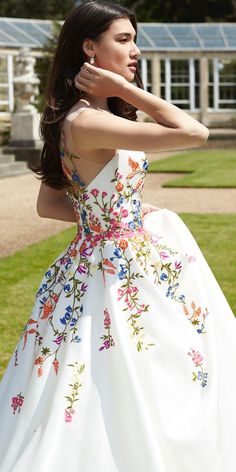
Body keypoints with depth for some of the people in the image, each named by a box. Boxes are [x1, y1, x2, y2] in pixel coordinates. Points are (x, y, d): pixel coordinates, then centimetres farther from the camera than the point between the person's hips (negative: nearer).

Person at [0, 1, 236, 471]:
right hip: (119, 278, -10)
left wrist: (107, 216, 6)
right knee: (133, 408, 3)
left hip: (133, 265, 10)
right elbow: (195, 133, -24)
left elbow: (47, 203, 15)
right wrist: (127, 89, -17)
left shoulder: (81, 117, 9)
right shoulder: (87, 122, -22)